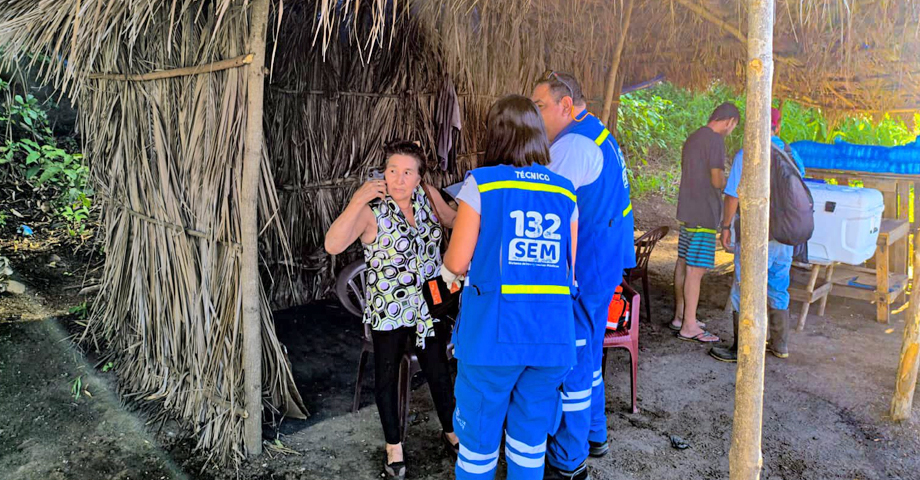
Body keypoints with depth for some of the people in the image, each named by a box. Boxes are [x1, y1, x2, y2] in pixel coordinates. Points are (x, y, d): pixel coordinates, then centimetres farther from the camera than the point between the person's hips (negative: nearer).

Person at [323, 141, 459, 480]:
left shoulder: (427, 196, -3)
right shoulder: (371, 210, -16)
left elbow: (456, 220, 14)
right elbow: (333, 246, -28)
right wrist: (357, 201, -32)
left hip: (431, 304, 4)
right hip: (389, 309, -3)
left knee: (438, 370, 14)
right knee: (387, 376, 10)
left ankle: (450, 430, 39)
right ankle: (393, 444, 31)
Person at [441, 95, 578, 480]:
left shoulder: (481, 184, -4)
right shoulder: (565, 192, 6)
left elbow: (458, 262, -5)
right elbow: (569, 267, 8)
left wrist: (447, 269, 17)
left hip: (493, 332, -3)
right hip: (552, 333, 3)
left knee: (479, 435, 14)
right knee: (532, 437, 19)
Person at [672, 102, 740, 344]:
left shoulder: (692, 138, 16)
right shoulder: (716, 140, -12)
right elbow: (717, 180, -17)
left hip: (687, 211, 10)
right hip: (704, 214, -10)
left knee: (683, 263, 14)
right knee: (696, 269, -6)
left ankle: (679, 316, 23)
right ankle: (689, 326, -2)